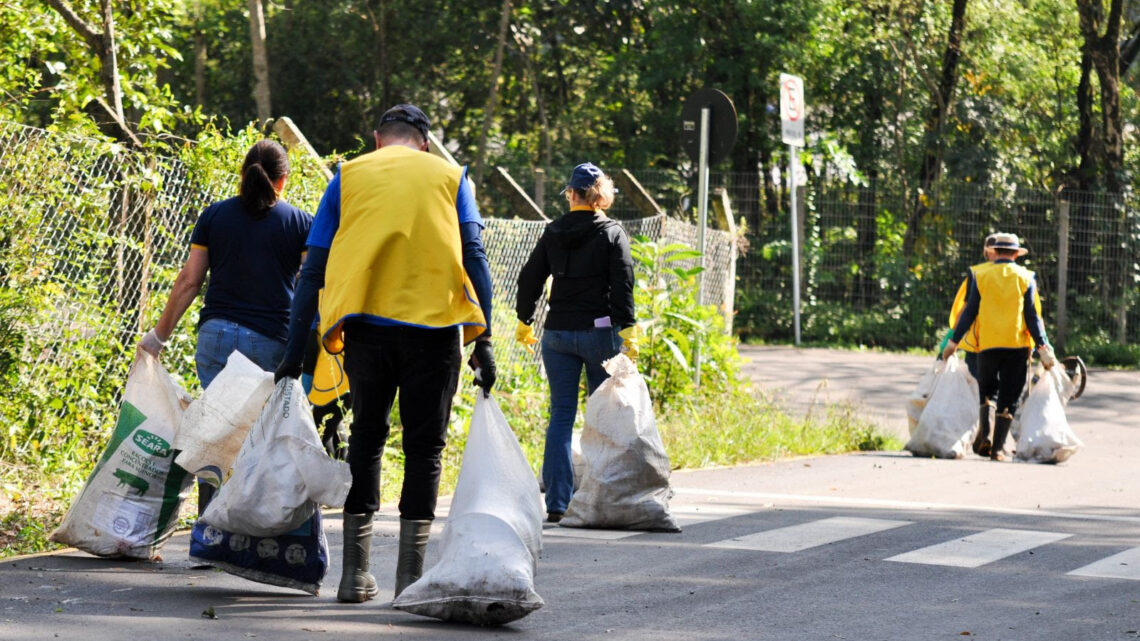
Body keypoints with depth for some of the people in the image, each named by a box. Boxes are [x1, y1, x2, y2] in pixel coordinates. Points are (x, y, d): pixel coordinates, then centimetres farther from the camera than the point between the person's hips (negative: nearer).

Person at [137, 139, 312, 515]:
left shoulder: (214, 216, 9)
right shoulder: (300, 223, 5)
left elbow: (189, 280, 7)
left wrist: (159, 335, 13)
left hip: (217, 334, 2)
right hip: (272, 341, -1)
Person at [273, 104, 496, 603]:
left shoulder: (349, 176, 14)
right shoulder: (449, 177, 13)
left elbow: (314, 270, 9)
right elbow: (474, 260, 1)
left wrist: (294, 354, 10)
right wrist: (482, 341, -2)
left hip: (365, 323, 1)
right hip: (434, 324, -1)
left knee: (366, 435, 15)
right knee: (423, 445, 7)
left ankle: (354, 572, 11)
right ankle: (410, 576, 2)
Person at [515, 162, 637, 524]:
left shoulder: (553, 233, 7)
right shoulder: (613, 234, -3)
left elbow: (530, 279, 10)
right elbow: (622, 284, -11)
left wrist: (524, 322, 22)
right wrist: (628, 331, -11)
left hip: (557, 332, 3)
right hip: (600, 332, -3)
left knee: (561, 415, 4)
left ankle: (557, 503, -3)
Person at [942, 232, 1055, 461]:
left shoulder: (980, 275, 3)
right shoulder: (1025, 278, 3)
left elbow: (969, 312, 2)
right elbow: (1032, 316, -1)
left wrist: (954, 341, 7)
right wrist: (1043, 347, 0)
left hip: (987, 344, 1)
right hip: (1018, 345, -1)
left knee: (988, 391, 13)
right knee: (1009, 397, 5)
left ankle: (984, 433, -12)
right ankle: (998, 447, 2)